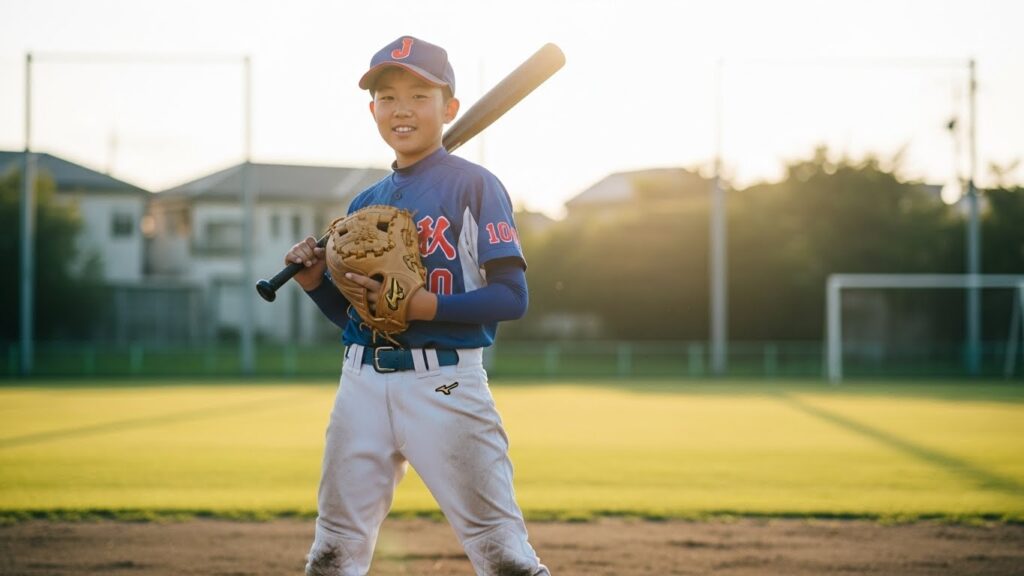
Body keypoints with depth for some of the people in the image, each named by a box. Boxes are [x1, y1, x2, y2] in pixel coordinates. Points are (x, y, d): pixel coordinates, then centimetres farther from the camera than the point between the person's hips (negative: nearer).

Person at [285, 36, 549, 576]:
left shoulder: (474, 185, -3)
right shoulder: (365, 204, 15)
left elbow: (511, 297, -10)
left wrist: (425, 305, -21)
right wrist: (314, 280, 1)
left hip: (445, 383, -6)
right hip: (363, 382, 6)